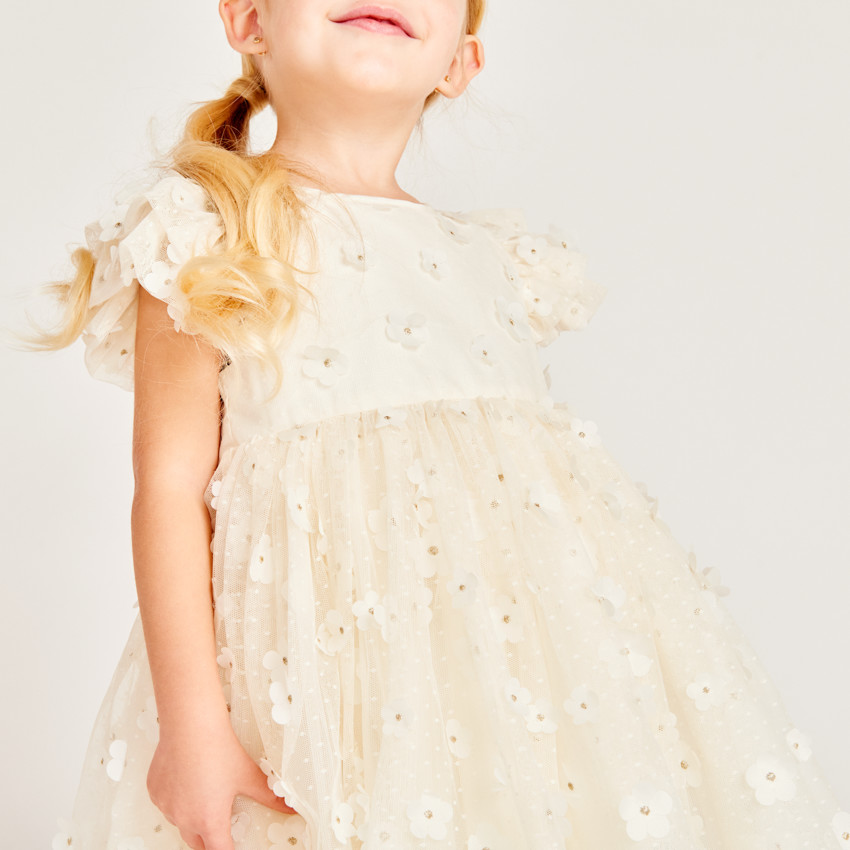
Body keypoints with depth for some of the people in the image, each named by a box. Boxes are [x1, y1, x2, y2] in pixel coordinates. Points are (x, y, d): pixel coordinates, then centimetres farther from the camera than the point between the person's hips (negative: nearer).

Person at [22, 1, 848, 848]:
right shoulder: (211, 233, 0)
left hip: (531, 633, 5)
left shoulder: (493, 260, 16)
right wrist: (191, 723, -13)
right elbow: (170, 485, -7)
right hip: (333, 638, -5)